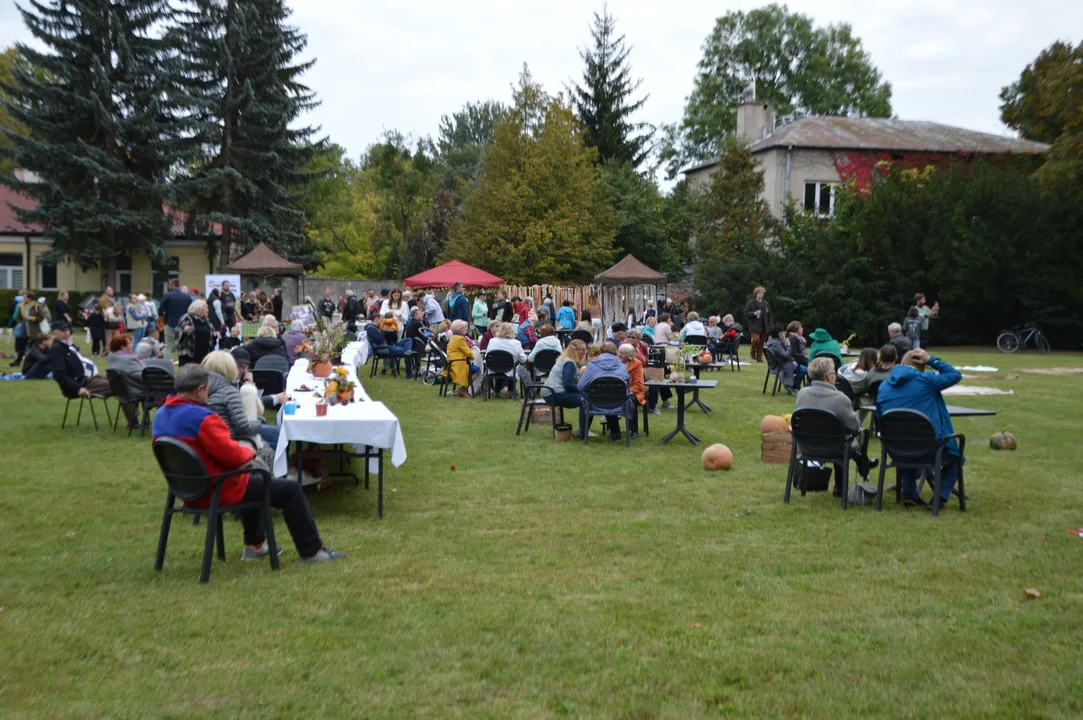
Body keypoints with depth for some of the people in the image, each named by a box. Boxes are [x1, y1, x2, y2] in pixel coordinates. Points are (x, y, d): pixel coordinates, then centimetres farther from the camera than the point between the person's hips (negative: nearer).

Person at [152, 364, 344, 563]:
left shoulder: (160, 415, 2)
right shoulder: (202, 418, -27)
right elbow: (231, 454, -25)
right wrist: (249, 452, -2)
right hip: (217, 491, -10)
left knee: (254, 480, 36)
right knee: (291, 489, 2)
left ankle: (254, 545, 39)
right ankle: (312, 551, 13)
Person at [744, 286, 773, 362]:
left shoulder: (766, 304, 13)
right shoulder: (750, 303, 1)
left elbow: (769, 316, 15)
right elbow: (746, 313, -2)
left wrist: (770, 326, 6)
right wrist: (754, 313, -18)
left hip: (764, 327, 4)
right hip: (754, 326, -4)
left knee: (762, 342, 3)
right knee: (756, 339, -20)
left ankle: (759, 358, 13)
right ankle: (753, 352, 6)